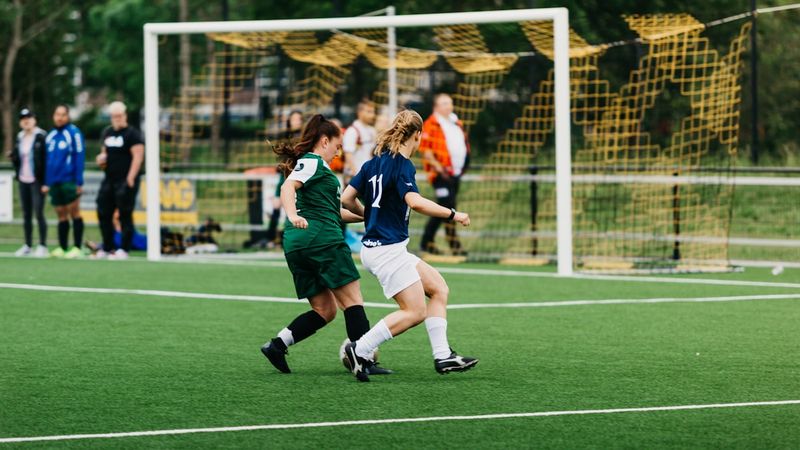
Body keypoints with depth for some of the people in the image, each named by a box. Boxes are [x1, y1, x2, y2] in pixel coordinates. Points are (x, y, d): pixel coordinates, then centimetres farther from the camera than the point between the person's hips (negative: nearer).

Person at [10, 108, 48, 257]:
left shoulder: (41, 137, -7)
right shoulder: (19, 138, 13)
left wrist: (45, 181, -17)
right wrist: (13, 157, -3)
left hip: (37, 181, -7)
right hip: (23, 181, 7)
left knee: (39, 213, -8)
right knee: (26, 215, 11)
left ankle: (42, 246, -2)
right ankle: (28, 246, 18)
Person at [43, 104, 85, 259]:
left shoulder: (74, 133, -5)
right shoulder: (51, 136, 15)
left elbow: (79, 157, -9)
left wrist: (79, 182, -13)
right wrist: (46, 183, 15)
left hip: (69, 181, -6)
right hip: (55, 182, 6)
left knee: (74, 213, -4)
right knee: (61, 216, 8)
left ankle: (77, 248, -3)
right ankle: (62, 248, 10)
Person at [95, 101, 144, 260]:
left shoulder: (132, 134, -8)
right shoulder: (107, 133, 16)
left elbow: (138, 157, -14)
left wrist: (130, 178, -21)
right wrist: (101, 159, 5)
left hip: (125, 180, -8)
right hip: (109, 180, 8)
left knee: (125, 216, -4)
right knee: (103, 214, 9)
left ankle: (124, 250, 0)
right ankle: (107, 248, 20)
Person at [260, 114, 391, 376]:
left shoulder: (311, 163, 28)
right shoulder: (312, 162, -1)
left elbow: (334, 213, 35)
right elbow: (288, 187, -21)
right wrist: (292, 215, -38)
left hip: (296, 245, 10)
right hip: (322, 239, -10)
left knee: (324, 311, 10)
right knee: (353, 300, -6)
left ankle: (276, 346, -1)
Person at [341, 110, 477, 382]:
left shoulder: (375, 162, 11)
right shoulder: (402, 165, -14)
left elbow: (347, 199, 11)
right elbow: (415, 202, -29)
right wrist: (453, 215, -19)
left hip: (375, 246, 10)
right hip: (387, 249, -10)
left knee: (438, 288, 11)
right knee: (415, 312, -9)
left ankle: (442, 356, 7)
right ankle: (359, 350, -9)